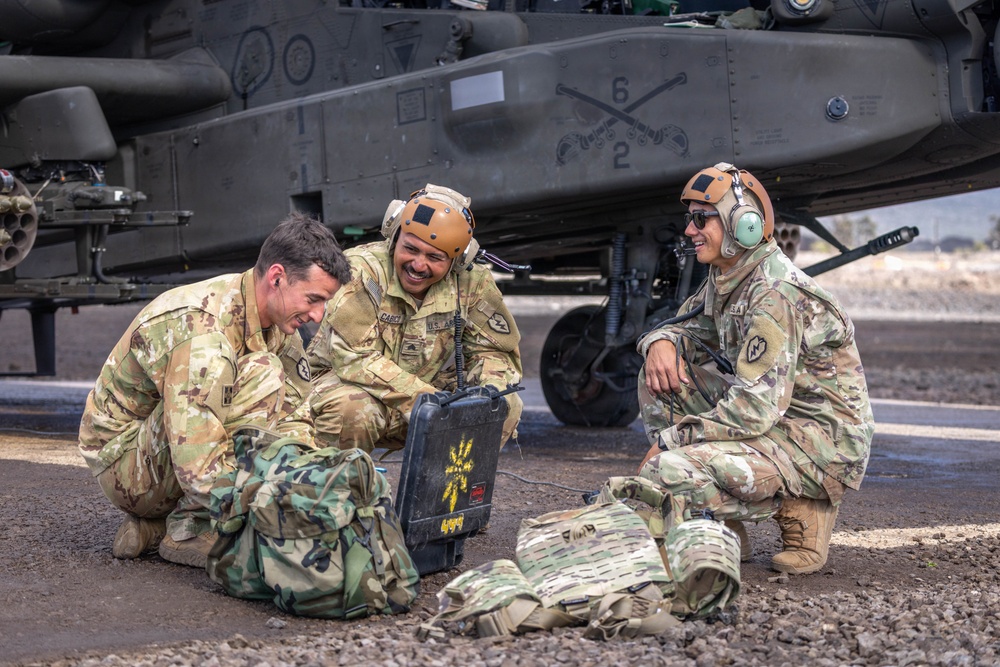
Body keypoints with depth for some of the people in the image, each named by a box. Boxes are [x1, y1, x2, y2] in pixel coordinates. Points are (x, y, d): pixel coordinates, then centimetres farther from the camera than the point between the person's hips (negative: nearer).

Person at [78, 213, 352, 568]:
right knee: (261, 372, -25)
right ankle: (188, 529, -17)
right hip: (121, 458, -9)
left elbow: (295, 415, 1)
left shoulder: (278, 321, -2)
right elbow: (201, 471, -35)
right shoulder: (203, 331, -31)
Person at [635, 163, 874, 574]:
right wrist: (661, 342, -7)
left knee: (667, 473, -26)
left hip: (820, 442, -10)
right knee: (662, 376, 2)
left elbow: (756, 408, -29)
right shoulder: (725, 279, 7)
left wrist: (666, 441, -21)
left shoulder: (776, 294, -23)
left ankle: (800, 511, -4)